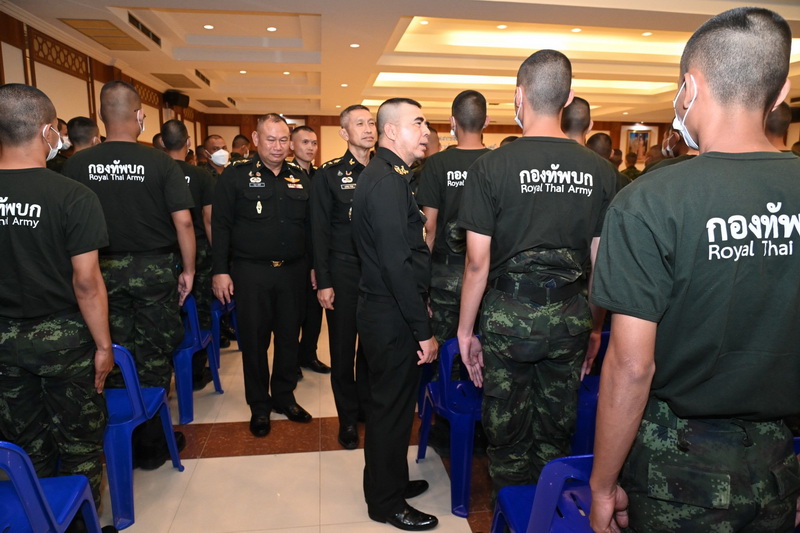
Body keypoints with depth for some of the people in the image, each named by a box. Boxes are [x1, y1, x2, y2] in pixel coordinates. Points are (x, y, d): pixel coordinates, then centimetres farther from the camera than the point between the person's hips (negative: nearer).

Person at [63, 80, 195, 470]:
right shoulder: (160, 162, -9)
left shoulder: (77, 164, -3)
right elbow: (183, 220, -12)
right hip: (154, 269, -2)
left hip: (103, 272, 3)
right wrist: (188, 270, -1)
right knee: (153, 359, 9)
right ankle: (151, 445, 21)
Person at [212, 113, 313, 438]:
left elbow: (309, 226, 12)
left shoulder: (300, 178, 9)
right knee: (254, 339, 7)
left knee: (289, 336, 11)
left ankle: (284, 396, 30)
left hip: (292, 271, 4)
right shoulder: (236, 176, -2)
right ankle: (259, 405, 24)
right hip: (250, 272, -3)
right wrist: (220, 270, -9)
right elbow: (220, 226, -4)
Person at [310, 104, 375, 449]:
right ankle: (348, 417, 24)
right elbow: (319, 232, -3)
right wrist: (323, 282, -8)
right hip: (343, 271, -2)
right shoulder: (329, 175, -1)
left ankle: (368, 405, 31)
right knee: (343, 348, 7)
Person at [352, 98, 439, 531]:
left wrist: (419, 301, 18)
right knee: (392, 406, 5)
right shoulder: (388, 181, -19)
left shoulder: (383, 174, 13)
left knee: (392, 402, 21)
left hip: (388, 311, 10)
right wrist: (424, 330, -21)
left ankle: (391, 482, 39)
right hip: (392, 317, -10)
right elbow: (397, 263, -25)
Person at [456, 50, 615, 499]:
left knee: (508, 429, 14)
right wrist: (596, 328, 15)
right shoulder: (599, 170, -2)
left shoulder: (493, 166, -10)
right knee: (557, 429, 19)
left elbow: (478, 262, -10)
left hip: (508, 314, -2)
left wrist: (466, 330, 1)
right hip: (570, 318, 3)